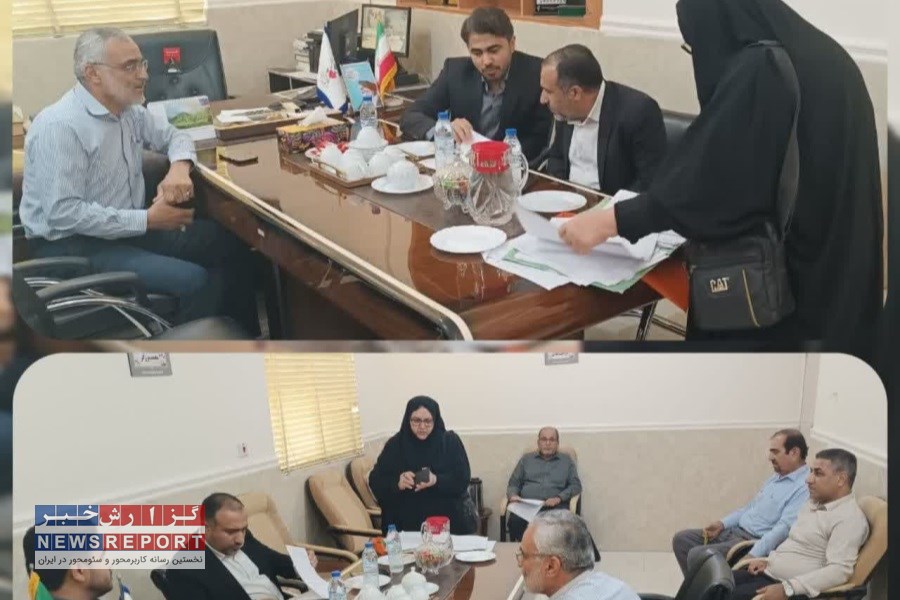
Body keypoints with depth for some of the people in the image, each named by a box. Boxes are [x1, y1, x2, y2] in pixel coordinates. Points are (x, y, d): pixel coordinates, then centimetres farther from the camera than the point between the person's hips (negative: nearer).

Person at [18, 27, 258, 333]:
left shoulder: (128, 111, 5)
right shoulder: (59, 127, -21)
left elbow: (174, 136, 20)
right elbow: (63, 213, -26)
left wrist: (179, 167, -5)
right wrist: (147, 220, -24)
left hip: (129, 225, 9)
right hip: (72, 243, -9)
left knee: (228, 244, -1)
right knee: (194, 280, -26)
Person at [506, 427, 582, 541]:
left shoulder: (567, 461, 21)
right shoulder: (526, 459, 24)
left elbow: (576, 485, 12)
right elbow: (513, 483, 21)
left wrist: (559, 498, -6)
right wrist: (513, 495, -3)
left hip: (555, 507, -1)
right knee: (515, 521, -34)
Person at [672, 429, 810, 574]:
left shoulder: (804, 487, -15)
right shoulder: (776, 477, 17)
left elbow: (784, 528, -25)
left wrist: (753, 556, -32)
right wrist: (722, 523, 8)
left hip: (755, 543, -10)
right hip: (735, 530, 10)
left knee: (697, 555, -24)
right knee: (681, 539, 2)